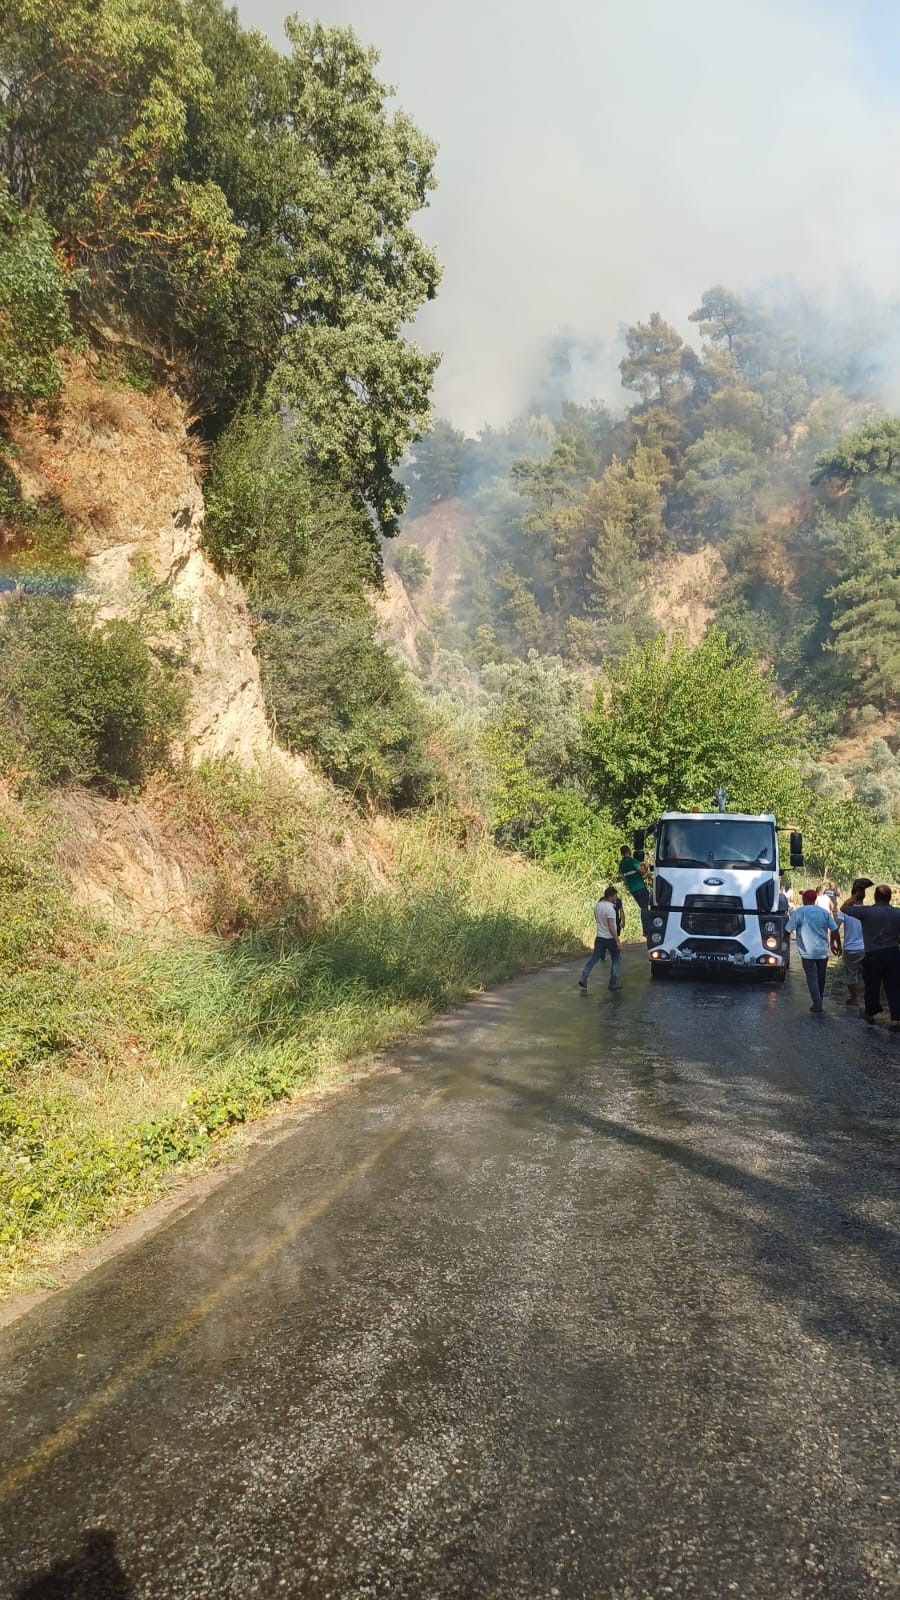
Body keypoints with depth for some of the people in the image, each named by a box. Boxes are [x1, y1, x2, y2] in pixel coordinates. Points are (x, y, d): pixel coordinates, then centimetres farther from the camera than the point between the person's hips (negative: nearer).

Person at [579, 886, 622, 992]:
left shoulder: (597, 905, 2)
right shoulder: (610, 908, -21)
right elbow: (611, 927, -23)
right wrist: (618, 941, -21)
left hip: (600, 938, 6)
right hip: (610, 938, -6)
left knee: (593, 959, 7)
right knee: (615, 960, 11)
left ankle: (583, 980, -3)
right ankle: (613, 983, 12)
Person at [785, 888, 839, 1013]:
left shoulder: (798, 913, -7)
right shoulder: (824, 912, 4)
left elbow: (788, 930, -5)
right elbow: (835, 929, 4)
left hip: (808, 952, -4)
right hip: (823, 951, 4)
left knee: (812, 978, 0)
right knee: (821, 978, 16)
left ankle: (817, 1004, -8)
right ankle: (820, 1002, 26)